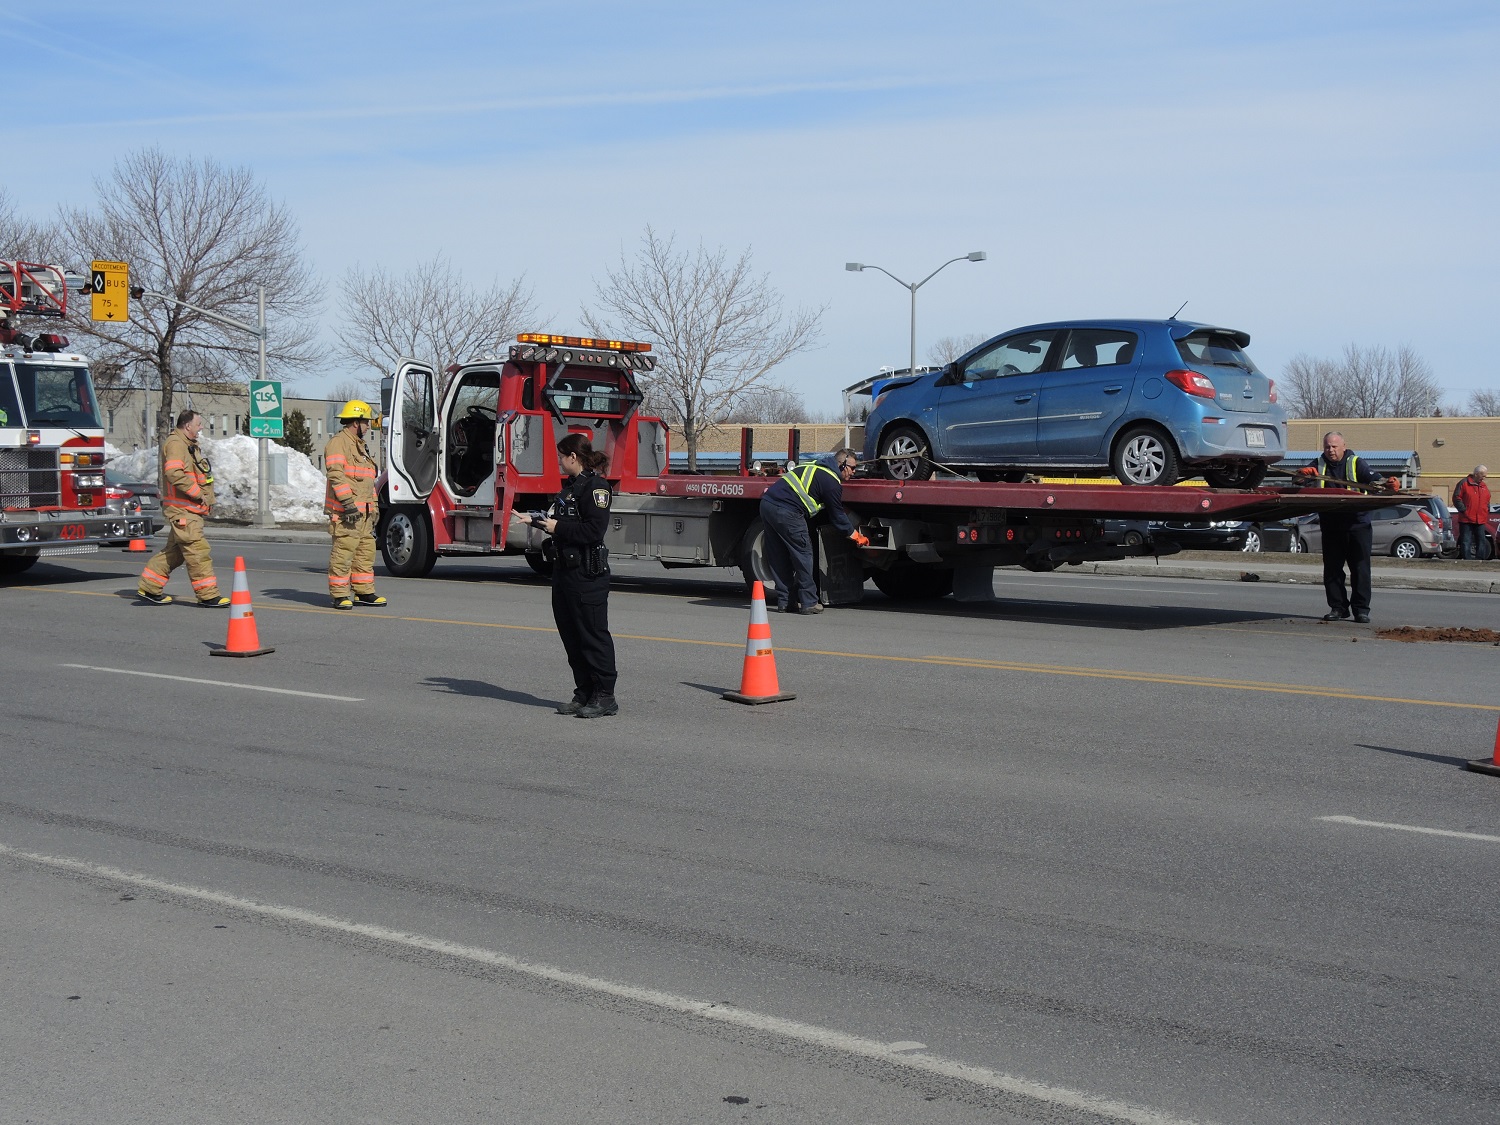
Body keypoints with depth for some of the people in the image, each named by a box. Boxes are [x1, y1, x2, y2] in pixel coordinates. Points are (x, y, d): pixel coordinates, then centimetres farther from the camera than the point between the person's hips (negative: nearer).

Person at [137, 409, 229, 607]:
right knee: (197, 550, -10)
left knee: (175, 551, 14)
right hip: (182, 510, -11)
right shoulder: (175, 444, -12)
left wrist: (208, 498, 18)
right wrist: (197, 493, -20)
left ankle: (149, 588, 20)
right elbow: (174, 474, -24)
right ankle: (208, 595, -8)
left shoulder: (189, 445, 22)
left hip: (191, 509, 11)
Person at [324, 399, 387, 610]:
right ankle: (339, 595, -6)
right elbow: (336, 475, -18)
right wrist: (348, 502, -24)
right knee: (343, 552, -9)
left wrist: (374, 506, 25)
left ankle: (364, 592, 18)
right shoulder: (337, 443, -7)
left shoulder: (361, 446, 24)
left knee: (366, 551, 11)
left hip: (364, 511, 10)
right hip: (346, 512, -10)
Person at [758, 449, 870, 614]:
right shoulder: (832, 481, -3)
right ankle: (809, 603, 2)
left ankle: (785, 602, 16)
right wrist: (857, 537, 16)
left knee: (779, 557, 13)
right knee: (803, 554, 0)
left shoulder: (817, 467, 26)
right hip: (785, 511, -9)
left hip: (767, 503, 9)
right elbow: (837, 516, 4)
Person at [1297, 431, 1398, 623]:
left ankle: (1361, 609, 2)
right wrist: (1305, 472, -29)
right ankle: (1338, 607, 15)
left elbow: (1373, 478, -11)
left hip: (1357, 524, -3)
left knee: (1360, 568, -3)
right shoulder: (1319, 465, 8)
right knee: (1332, 569, 6)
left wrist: (1388, 485, -33)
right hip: (1330, 526, 3)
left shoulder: (1355, 463, 1)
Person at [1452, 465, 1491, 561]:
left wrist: (1486, 512, 9)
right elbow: (1456, 498, -7)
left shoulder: (1484, 487, 15)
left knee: (1481, 542, 6)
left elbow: (1487, 502, 24)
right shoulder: (1464, 483, -4)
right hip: (1466, 520, -6)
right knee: (1466, 542, -4)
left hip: (1481, 521, 6)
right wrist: (1464, 510, -12)